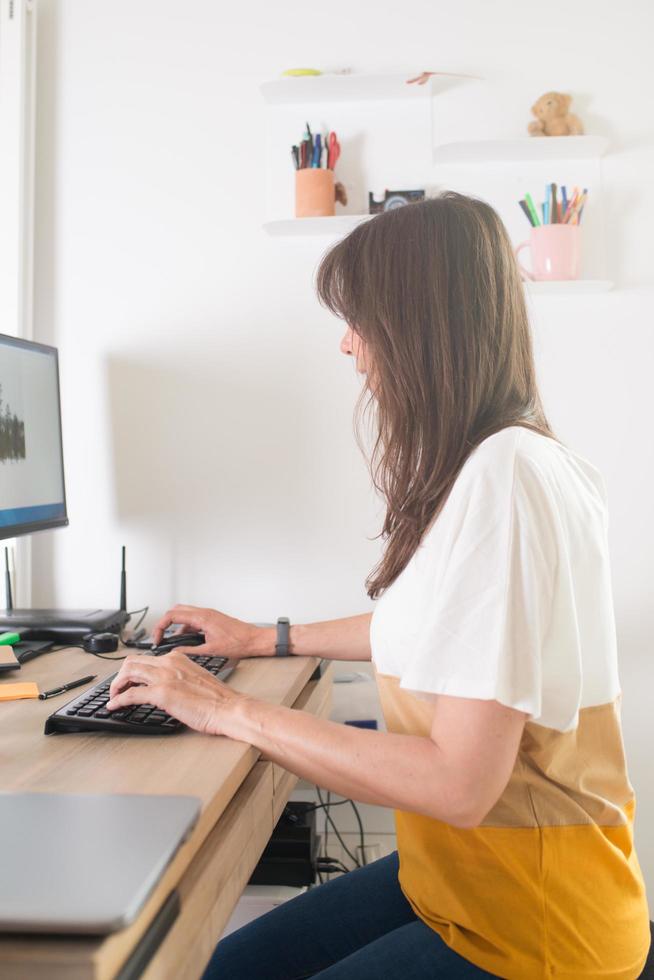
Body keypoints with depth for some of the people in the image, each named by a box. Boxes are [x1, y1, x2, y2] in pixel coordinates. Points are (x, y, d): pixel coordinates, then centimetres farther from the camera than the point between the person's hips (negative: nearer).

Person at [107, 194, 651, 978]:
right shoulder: (481, 465, 6)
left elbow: (457, 783, -27)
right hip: (457, 877, 8)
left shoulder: (505, 478, -26)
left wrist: (232, 711, -18)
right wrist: (267, 639, 26)